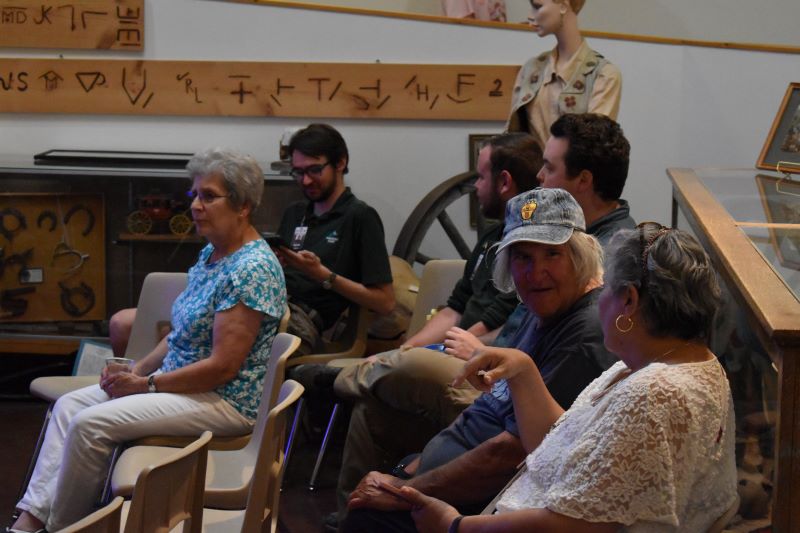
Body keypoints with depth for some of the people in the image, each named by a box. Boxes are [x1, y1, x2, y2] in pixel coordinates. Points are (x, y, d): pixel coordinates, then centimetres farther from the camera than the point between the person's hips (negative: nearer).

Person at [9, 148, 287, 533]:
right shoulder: (210, 253, 9)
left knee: (91, 423, -19)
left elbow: (223, 367, -24)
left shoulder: (252, 270, -22)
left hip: (225, 402, -10)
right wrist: (137, 370, 2)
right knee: (69, 404, 2)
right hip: (181, 382, 10)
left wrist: (146, 384, -16)